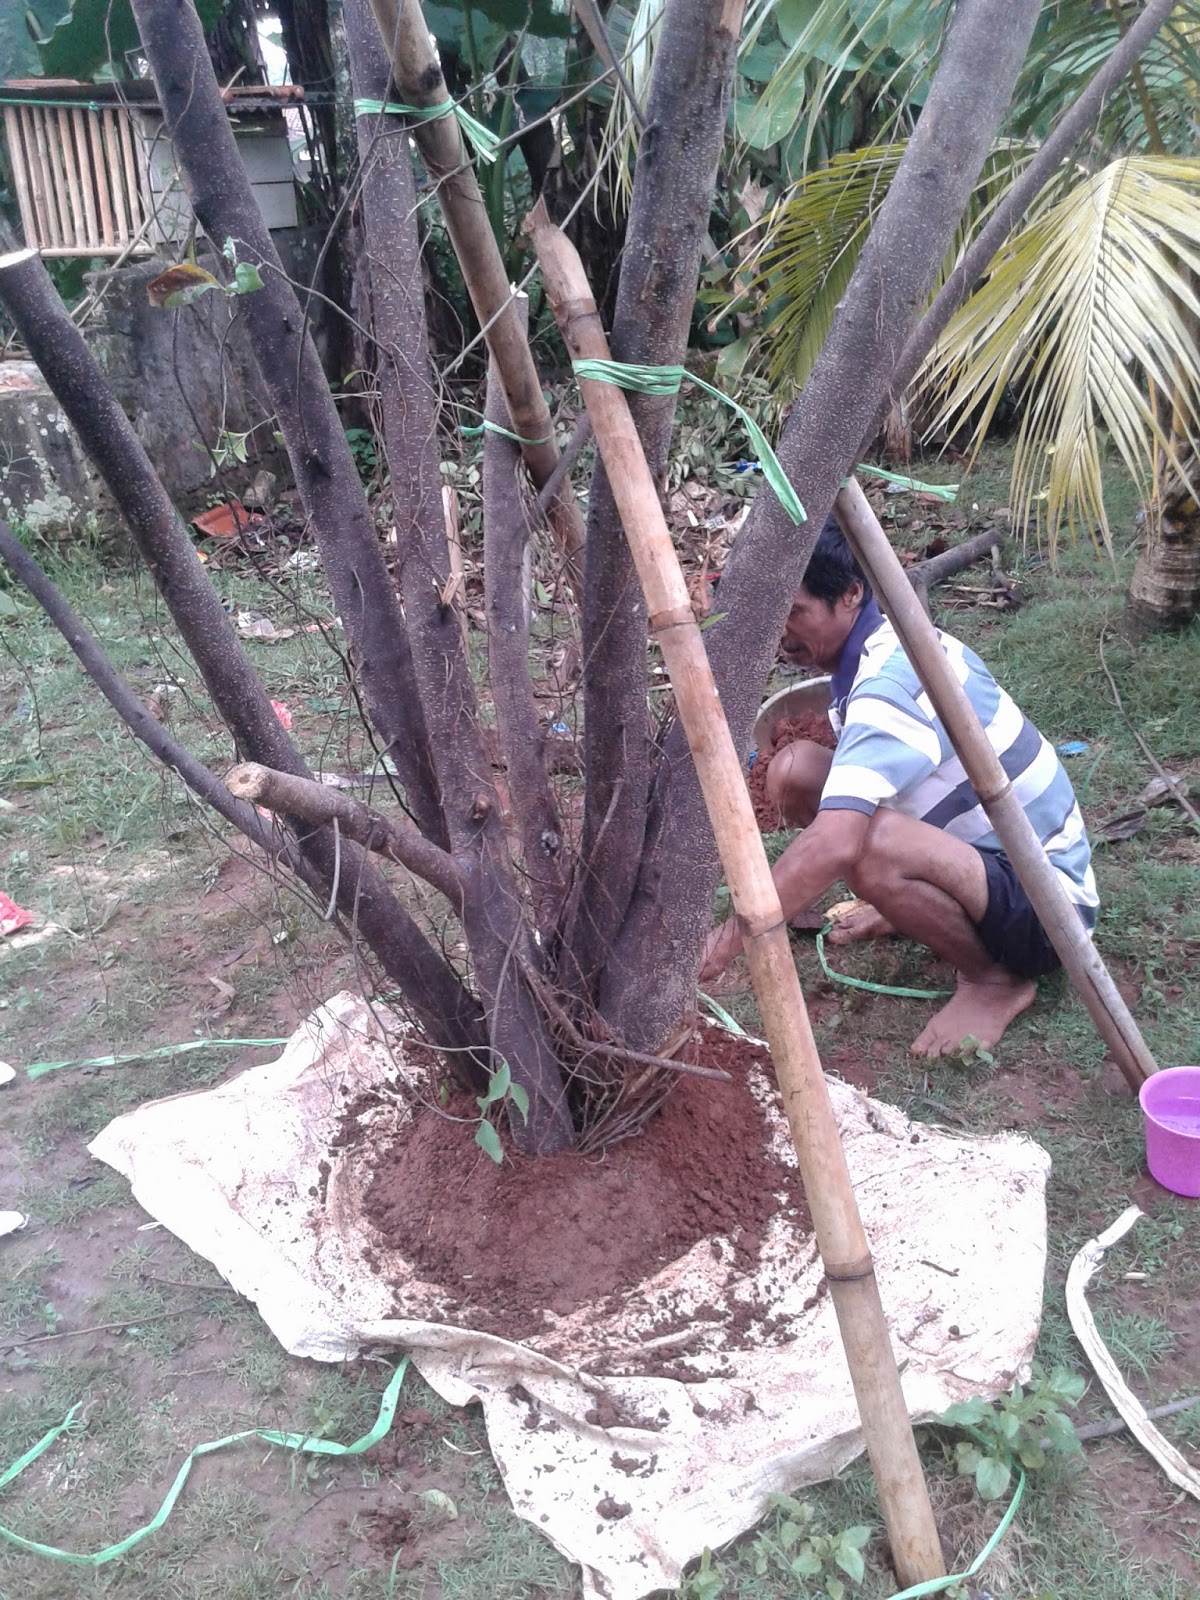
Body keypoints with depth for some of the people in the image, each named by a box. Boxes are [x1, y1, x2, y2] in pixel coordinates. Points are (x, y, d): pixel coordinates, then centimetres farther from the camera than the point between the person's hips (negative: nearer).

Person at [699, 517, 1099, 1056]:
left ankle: (993, 978, -10)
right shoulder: (896, 639, 0)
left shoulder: (888, 685, -28)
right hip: (990, 849, 9)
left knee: (870, 843, -39)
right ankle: (911, 906, 16)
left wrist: (725, 941, -38)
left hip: (1045, 903, -9)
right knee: (794, 770, -4)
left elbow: (834, 846, -41)